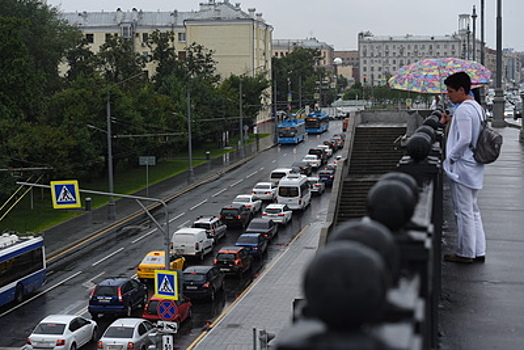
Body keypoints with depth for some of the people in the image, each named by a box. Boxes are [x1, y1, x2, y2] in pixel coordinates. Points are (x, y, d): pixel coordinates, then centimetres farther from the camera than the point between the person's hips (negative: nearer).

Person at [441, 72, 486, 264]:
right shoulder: (477, 107, 13)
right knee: (473, 210, 16)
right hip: (475, 167, 10)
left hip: (462, 167, -10)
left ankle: (465, 253, 7)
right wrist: (452, 121, 13)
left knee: (463, 211, -1)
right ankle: (478, 251, 20)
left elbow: (464, 140, -24)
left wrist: (450, 158, -13)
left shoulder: (463, 109, -18)